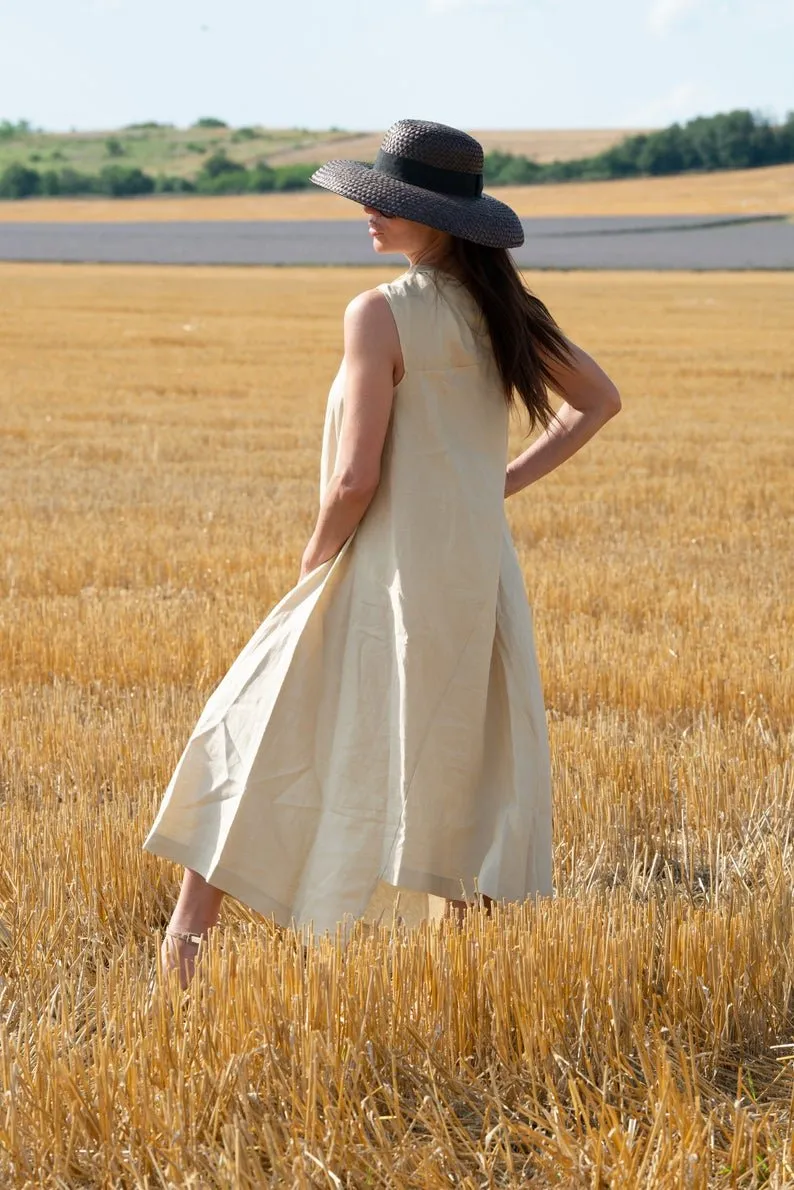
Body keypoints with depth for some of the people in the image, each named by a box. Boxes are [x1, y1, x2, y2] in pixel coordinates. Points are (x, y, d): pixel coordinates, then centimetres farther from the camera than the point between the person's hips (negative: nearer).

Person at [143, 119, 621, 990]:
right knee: (462, 765, 12)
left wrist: (317, 555, -1)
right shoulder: (501, 308, 5)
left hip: (392, 577, -6)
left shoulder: (381, 314, -16)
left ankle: (193, 926, 12)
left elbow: (356, 478, -19)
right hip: (480, 574, 6)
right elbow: (598, 399, 18)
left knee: (260, 733, 8)